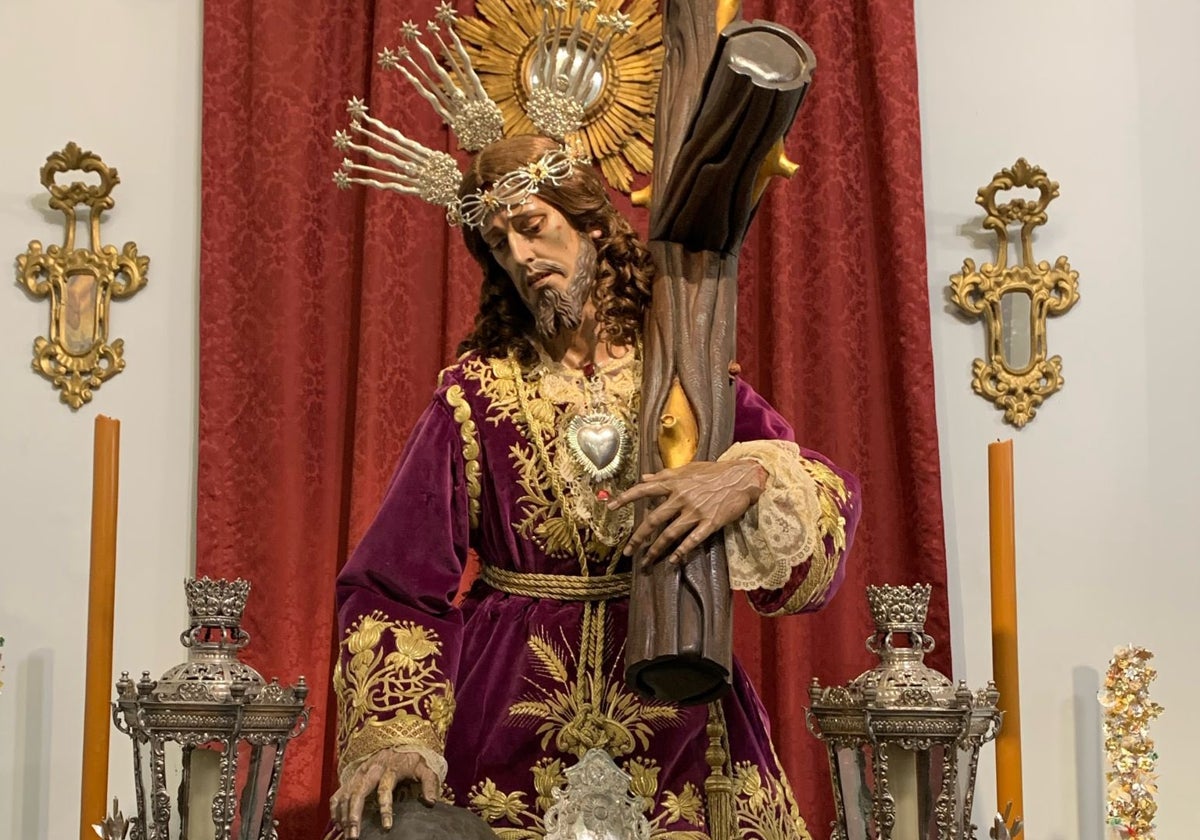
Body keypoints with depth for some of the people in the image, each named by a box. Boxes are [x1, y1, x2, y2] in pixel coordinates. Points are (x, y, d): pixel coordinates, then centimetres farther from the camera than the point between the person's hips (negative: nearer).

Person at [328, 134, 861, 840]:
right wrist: (392, 731, -16)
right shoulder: (478, 389, 0)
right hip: (510, 720, 0)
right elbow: (400, 578, -4)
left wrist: (751, 478, -26)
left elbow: (830, 499, -5)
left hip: (674, 711, 1)